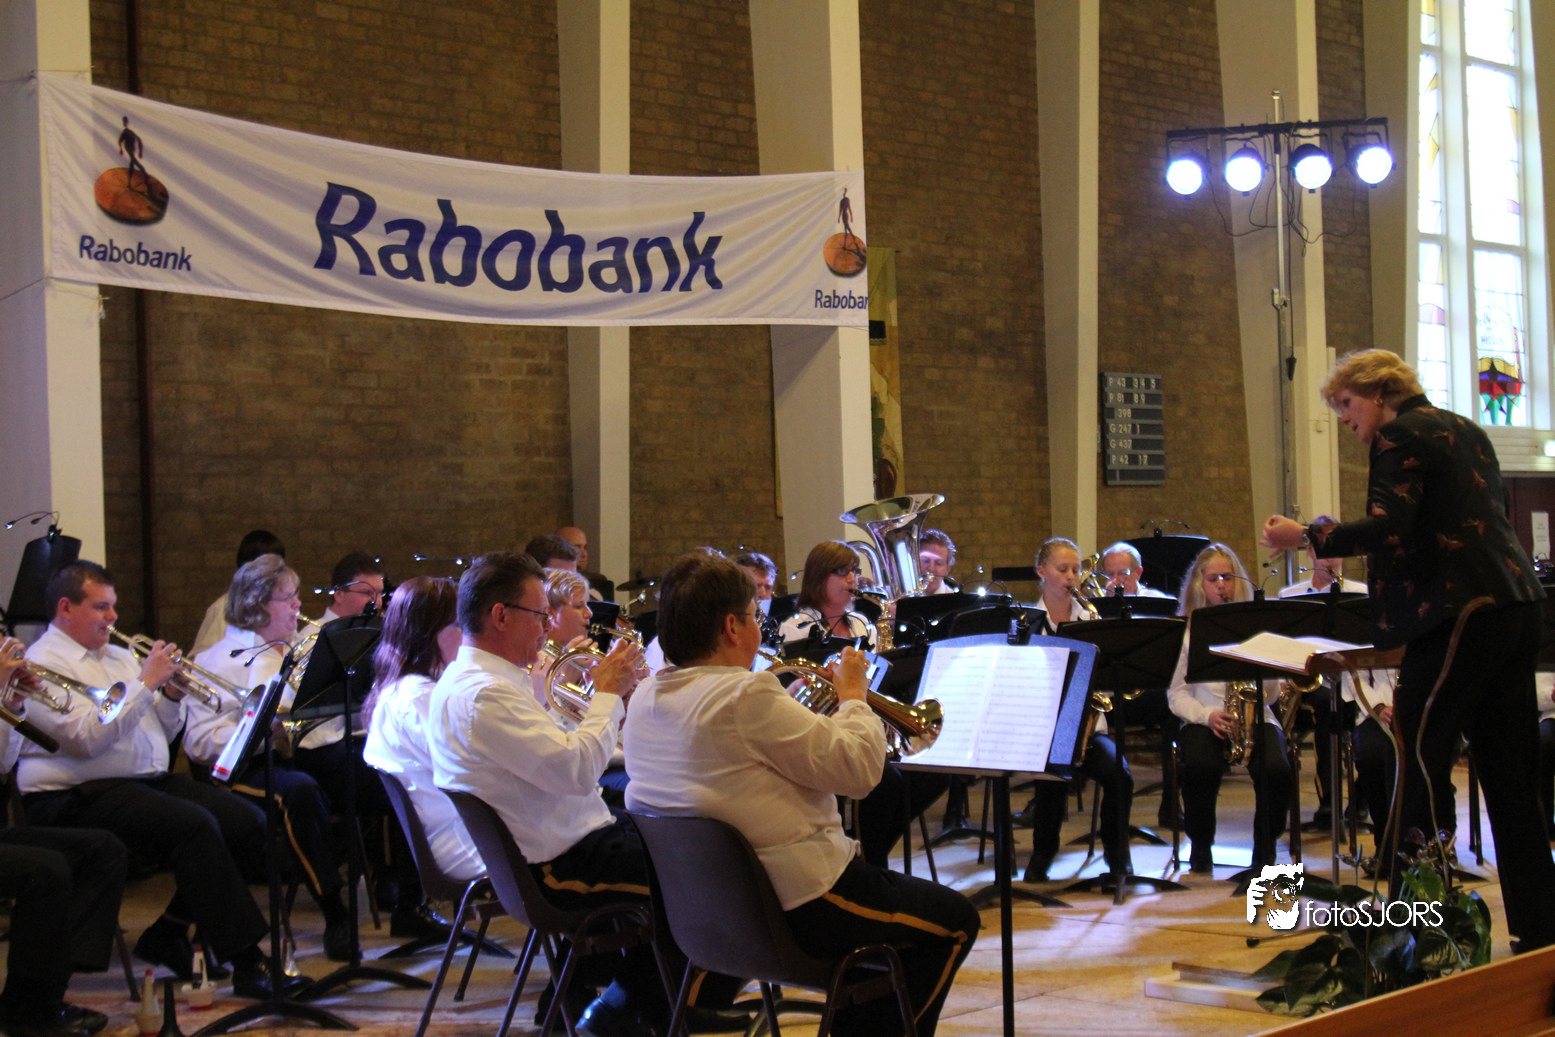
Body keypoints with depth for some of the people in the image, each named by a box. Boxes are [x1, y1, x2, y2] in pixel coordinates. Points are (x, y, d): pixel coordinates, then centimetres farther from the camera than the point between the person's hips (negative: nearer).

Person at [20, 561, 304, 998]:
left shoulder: (118, 657, 21)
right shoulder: (44, 663, -5)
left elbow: (161, 734, 21)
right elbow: (88, 737, -21)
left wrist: (171, 696, 1)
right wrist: (146, 682, -17)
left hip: (148, 780, 8)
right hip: (81, 796, -8)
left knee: (247, 822, -11)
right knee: (194, 824, -31)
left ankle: (168, 933, 2)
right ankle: (247, 965, -30)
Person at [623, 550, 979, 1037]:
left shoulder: (645, 698, 3)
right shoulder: (746, 697, -24)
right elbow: (857, 768, -21)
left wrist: (798, 708, 15)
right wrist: (853, 695, -6)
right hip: (794, 903, -9)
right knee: (954, 919, 9)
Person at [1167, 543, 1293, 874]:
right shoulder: (1186, 630, 10)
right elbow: (1176, 694, 6)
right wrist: (1206, 715, -13)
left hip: (1255, 718, 1)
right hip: (1203, 720, -1)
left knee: (1276, 769, -31)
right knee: (1200, 767, -34)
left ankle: (1265, 846, -5)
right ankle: (1201, 845, -8)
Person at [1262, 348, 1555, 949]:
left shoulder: (1402, 436, -5)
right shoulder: (1466, 431, 21)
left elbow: (1388, 528, -19)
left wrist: (1305, 537, -14)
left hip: (1456, 615, -9)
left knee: (1419, 769, -6)